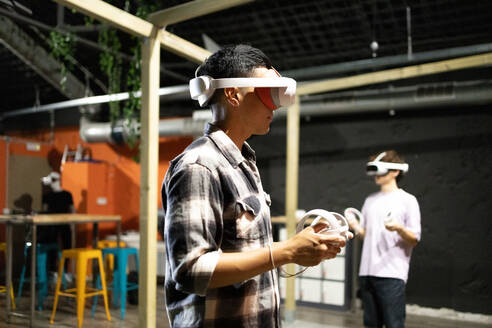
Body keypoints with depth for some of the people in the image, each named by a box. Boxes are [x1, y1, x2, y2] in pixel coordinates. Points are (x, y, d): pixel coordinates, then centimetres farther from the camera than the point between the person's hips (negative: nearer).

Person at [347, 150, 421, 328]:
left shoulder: (408, 200, 0)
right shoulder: (370, 200, 17)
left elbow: (414, 239, -4)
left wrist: (399, 228, -23)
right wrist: (355, 226, -1)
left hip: (392, 274, -6)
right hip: (367, 273, 6)